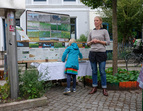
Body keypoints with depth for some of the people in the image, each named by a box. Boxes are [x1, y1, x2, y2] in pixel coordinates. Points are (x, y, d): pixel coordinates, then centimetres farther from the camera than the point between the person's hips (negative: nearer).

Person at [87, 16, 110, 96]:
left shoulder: (104, 31, 3)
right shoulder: (92, 32, 12)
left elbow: (108, 42, -1)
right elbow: (88, 43, 16)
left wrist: (98, 41, -11)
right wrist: (92, 41, -5)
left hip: (101, 53, -3)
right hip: (92, 53, 3)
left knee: (102, 71, -1)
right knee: (94, 71, 7)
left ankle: (104, 89, 10)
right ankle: (94, 87, 17)